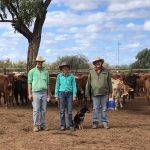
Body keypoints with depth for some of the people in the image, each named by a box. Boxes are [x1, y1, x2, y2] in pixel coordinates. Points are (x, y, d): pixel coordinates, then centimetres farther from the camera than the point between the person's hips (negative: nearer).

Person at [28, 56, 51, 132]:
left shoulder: (46, 71, 12)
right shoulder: (32, 71, 3)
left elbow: (48, 84, 15)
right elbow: (29, 83, 1)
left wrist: (48, 94, 11)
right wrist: (30, 94, -6)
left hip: (44, 93, 3)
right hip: (35, 92, -3)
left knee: (43, 110, 5)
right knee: (36, 110, -5)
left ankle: (42, 125, 12)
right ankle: (36, 126, 0)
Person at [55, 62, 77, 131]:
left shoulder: (71, 76, 2)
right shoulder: (59, 76, 2)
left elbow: (74, 86, 2)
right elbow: (57, 86, 5)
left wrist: (74, 96, -4)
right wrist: (56, 96, 0)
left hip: (69, 94, 0)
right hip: (61, 94, 0)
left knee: (69, 111, 0)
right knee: (62, 111, 0)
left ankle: (70, 125, 7)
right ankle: (63, 126, 6)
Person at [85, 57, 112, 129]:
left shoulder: (106, 71, 5)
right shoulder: (91, 72, 5)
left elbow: (109, 82, 9)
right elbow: (88, 83, 6)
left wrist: (110, 91, 7)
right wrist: (87, 93, 3)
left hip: (104, 93, 0)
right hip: (95, 93, 0)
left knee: (104, 109, 6)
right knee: (95, 109, 1)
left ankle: (104, 123, 14)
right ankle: (95, 123, 9)